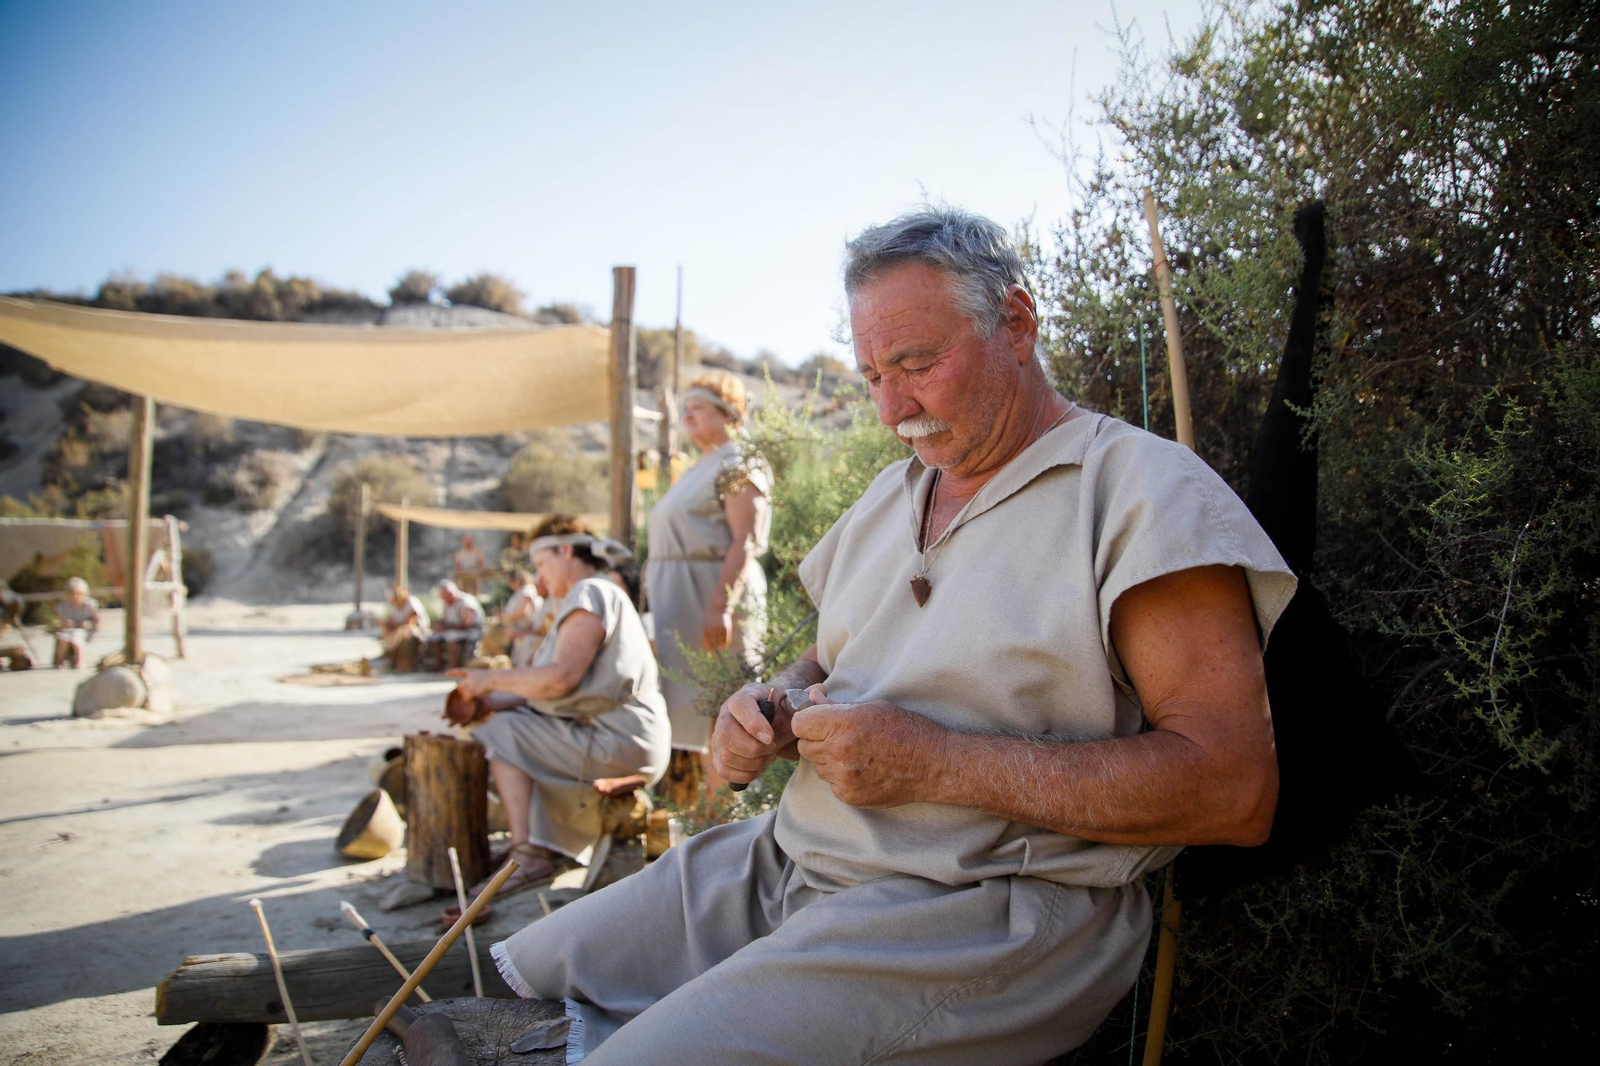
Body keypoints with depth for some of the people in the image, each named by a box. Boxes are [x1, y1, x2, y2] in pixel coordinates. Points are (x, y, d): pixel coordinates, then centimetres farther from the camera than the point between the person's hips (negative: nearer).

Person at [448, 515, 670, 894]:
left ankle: (528, 857, -11)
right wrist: (491, 700, 7)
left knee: (503, 732, -7)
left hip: (618, 743, -10)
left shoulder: (589, 593, -8)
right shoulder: (597, 594, 24)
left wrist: (493, 679, -7)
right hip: (625, 739, 10)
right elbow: (559, 686, 18)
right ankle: (547, 849, 11)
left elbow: (561, 678, -20)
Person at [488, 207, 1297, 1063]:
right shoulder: (890, 493, 15)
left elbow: (1234, 791, -18)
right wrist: (772, 708, 0)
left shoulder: (1143, 488, -10)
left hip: (988, 905, -7)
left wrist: (936, 763, -21)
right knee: (538, 968, 4)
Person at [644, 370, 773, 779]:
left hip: (715, 593, -9)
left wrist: (720, 605, -27)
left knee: (717, 710, -8)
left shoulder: (739, 463, -7)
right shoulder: (696, 471, 21)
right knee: (694, 707, 10)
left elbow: (745, 544, -18)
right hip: (679, 602, 9)